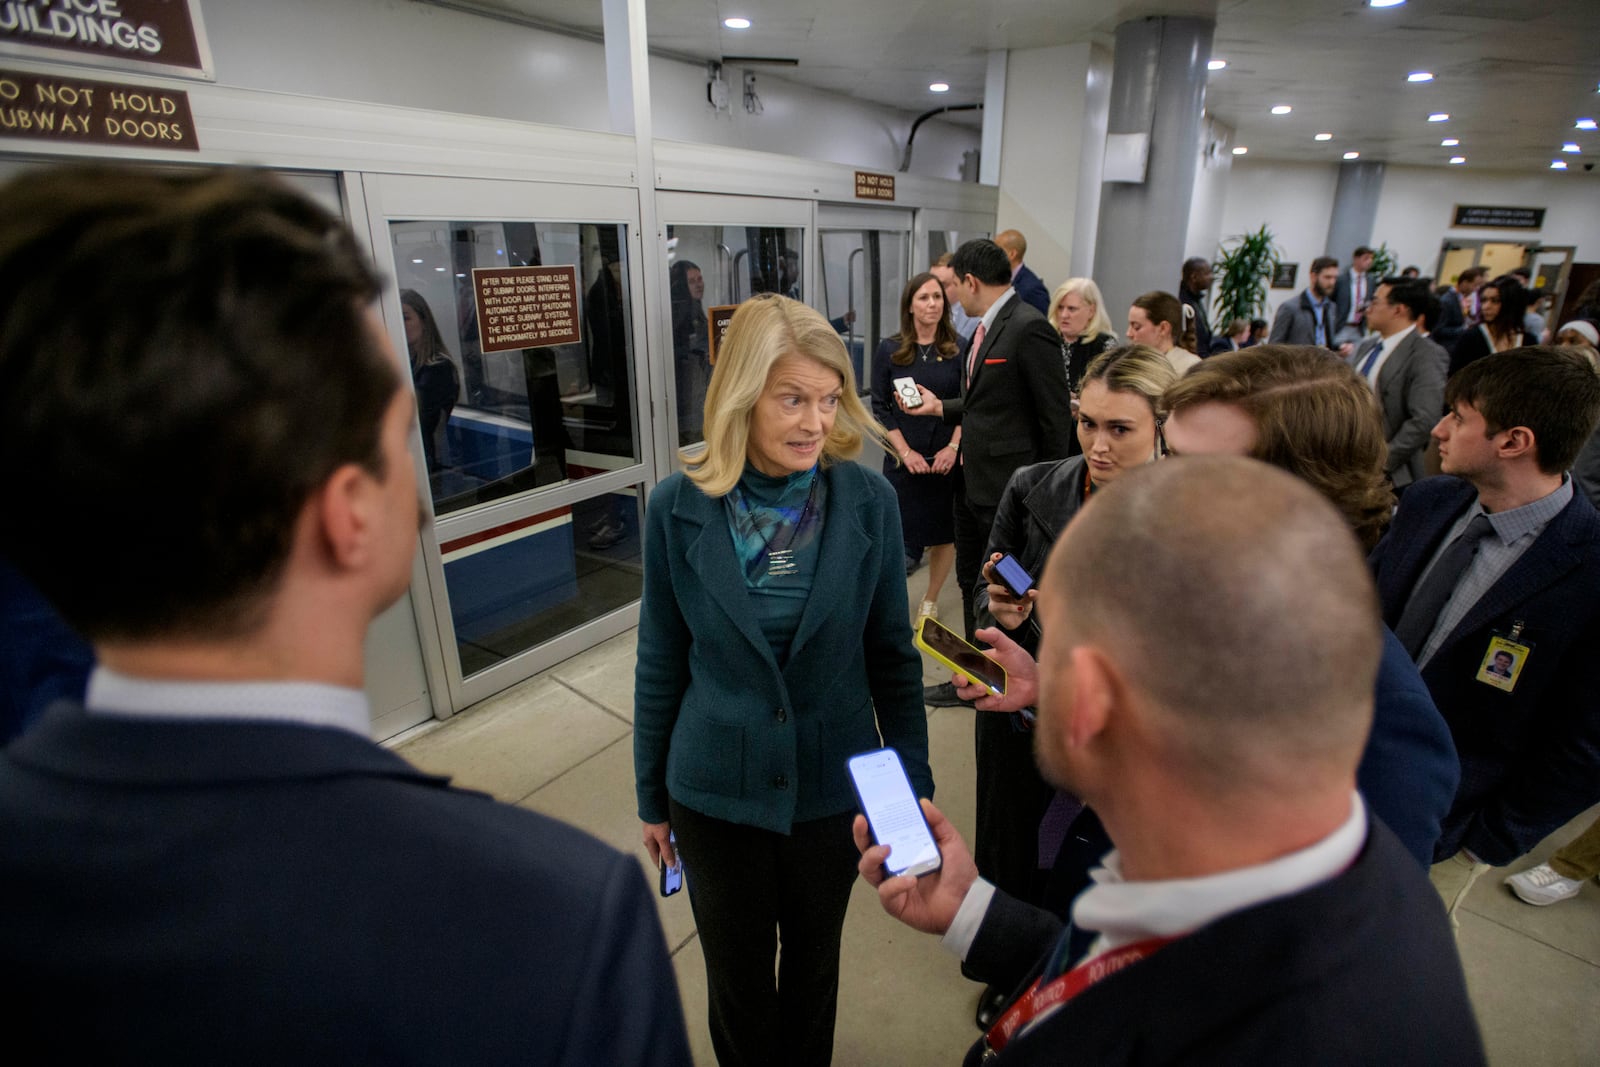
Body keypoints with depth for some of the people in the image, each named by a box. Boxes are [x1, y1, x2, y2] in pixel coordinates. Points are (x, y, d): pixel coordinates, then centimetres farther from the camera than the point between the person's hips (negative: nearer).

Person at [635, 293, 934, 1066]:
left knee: (812, 965, 24)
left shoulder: (868, 501, -13)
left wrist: (915, 786, 2)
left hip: (833, 786, 1)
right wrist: (651, 798, 5)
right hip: (716, 792, 0)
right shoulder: (679, 508, -13)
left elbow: (892, 654, -4)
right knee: (737, 974, 21)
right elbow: (660, 662, -3)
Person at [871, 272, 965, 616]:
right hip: (904, 458, -1)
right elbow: (880, 408, -1)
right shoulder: (890, 350, 1)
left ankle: (930, 601, 27)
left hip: (947, 458, 1)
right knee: (898, 532, -1)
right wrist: (906, 453, -9)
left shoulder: (959, 349, 2)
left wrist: (953, 447, -10)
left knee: (945, 532, 8)